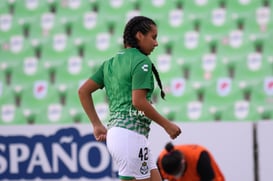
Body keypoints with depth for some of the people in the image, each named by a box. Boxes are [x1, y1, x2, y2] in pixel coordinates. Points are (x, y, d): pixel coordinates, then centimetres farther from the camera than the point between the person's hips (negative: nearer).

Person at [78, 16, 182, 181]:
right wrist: (167, 125, -9)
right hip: (131, 134, -9)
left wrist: (97, 125, 16)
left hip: (114, 133, 9)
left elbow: (83, 91, 15)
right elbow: (138, 101, -17)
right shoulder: (141, 61, -8)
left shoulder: (111, 62, 17)